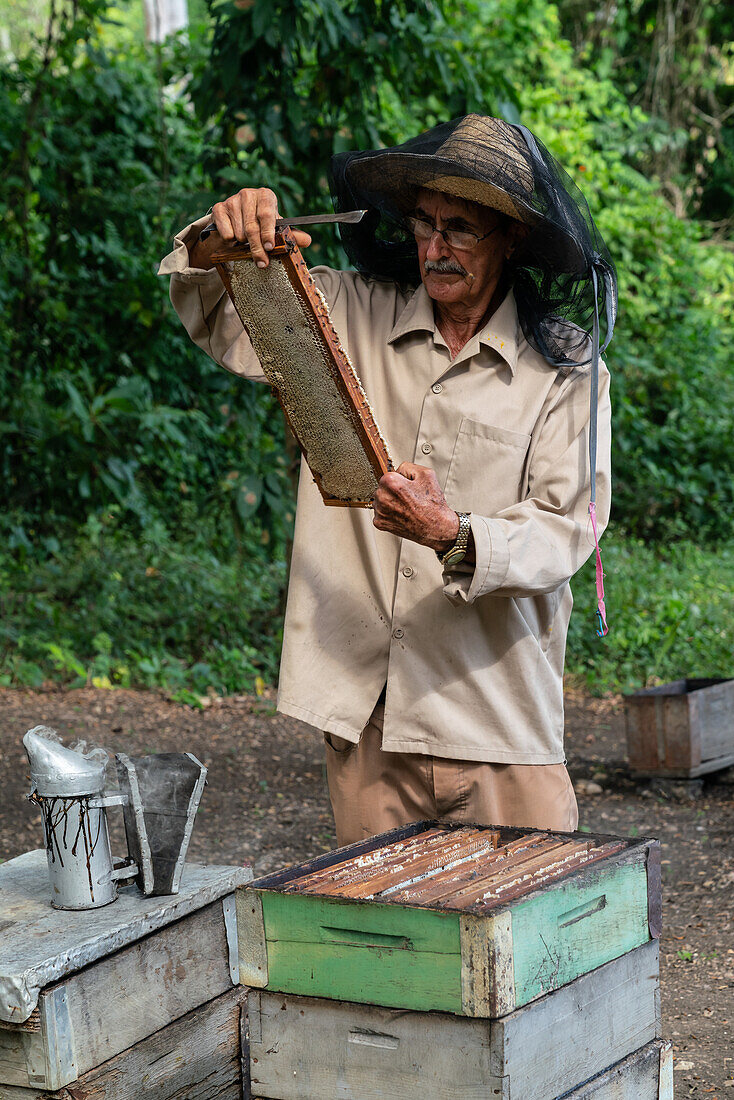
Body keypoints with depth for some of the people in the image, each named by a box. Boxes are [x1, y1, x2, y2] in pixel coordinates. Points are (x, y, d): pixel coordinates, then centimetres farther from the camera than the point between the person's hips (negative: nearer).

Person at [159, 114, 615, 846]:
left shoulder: (567, 366, -1)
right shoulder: (348, 316, 6)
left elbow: (566, 531, -7)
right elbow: (222, 325, 14)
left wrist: (455, 537, -26)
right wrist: (216, 245, -8)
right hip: (363, 709, 2)